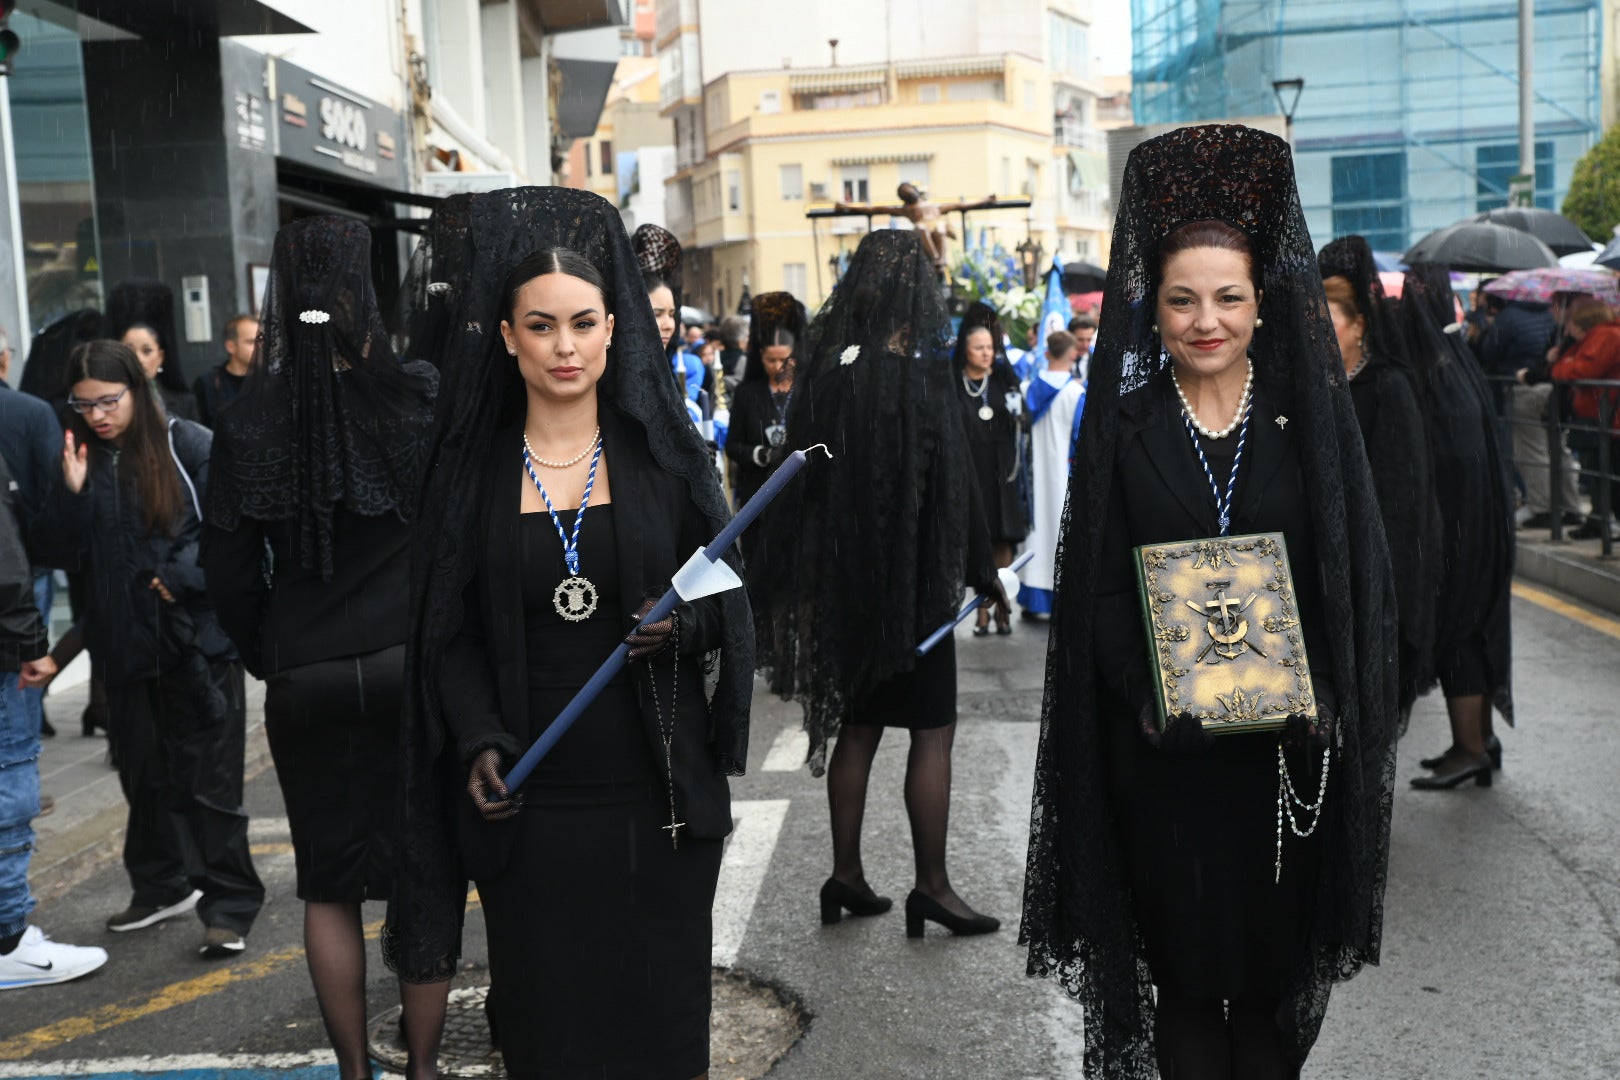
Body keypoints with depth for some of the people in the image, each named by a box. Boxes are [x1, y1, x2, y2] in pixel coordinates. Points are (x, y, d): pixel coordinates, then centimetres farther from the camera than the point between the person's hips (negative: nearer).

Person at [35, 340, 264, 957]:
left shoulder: (188, 446, -8)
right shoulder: (79, 459, 6)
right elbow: (70, 554, 5)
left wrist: (180, 577, -16)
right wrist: (74, 494, -9)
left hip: (197, 635, -5)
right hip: (125, 643, 5)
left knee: (209, 777, -1)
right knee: (145, 772, 17)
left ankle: (230, 909, 8)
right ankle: (164, 886, 34)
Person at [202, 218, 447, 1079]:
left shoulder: (248, 422, -2)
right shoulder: (423, 398, -8)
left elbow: (231, 572, 3)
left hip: (306, 678, 2)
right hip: (415, 663, -1)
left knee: (329, 884, 13)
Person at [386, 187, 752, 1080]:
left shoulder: (663, 453, 3)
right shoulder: (472, 468, 4)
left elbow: (729, 594, 5)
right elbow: (451, 631, 3)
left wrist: (682, 624, -16)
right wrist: (480, 743, -10)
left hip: (654, 791, 0)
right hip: (529, 803, 0)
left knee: (659, 1002, 7)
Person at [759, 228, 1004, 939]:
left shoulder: (824, 369, 3)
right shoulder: (916, 376, -15)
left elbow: (804, 472, 8)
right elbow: (952, 481, -12)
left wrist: (815, 574, 16)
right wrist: (983, 572, -2)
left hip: (840, 575, 6)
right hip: (912, 576, -6)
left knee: (857, 725, 14)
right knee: (932, 731, 2)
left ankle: (846, 874, 21)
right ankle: (931, 886, 7)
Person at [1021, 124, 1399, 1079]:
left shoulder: (1311, 416, 3)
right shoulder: (1124, 427, 1)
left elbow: (1358, 573, 3)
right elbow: (1100, 587, -1)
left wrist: (1321, 695, -10)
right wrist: (1149, 695, -15)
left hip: (1290, 748, 1)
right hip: (1165, 750, -1)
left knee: (1277, 960, 9)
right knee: (1186, 969, 7)